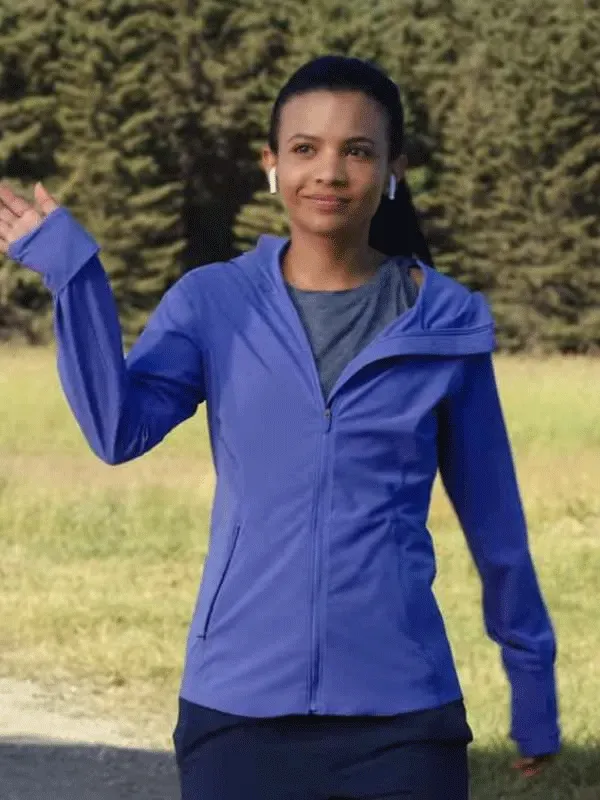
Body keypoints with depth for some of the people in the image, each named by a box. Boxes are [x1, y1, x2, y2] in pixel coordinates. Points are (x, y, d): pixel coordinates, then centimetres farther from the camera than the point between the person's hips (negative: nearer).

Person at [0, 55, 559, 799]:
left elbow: (492, 515, 10)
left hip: (400, 712, 0)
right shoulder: (213, 304, 3)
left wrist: (532, 675, 15)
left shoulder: (445, 323, 3)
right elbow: (118, 429, -12)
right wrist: (70, 271, -21)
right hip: (239, 706, 0)